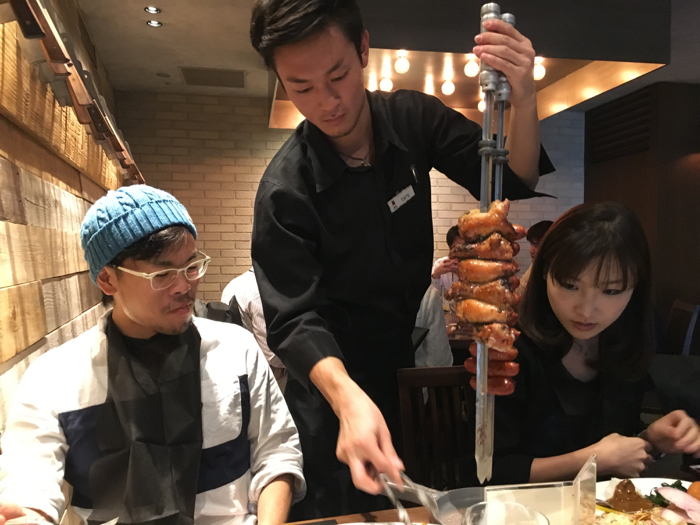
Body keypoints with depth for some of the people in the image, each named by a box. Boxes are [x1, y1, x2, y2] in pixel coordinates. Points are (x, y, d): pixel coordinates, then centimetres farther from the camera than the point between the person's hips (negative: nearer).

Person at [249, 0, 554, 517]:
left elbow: (513, 181, -10)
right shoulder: (285, 189, -23)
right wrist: (348, 399, -43)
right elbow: (295, 319, -24)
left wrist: (523, 102, -31)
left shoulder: (412, 119, -10)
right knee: (339, 509, 16)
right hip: (336, 379, -3)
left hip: (415, 355, 4)